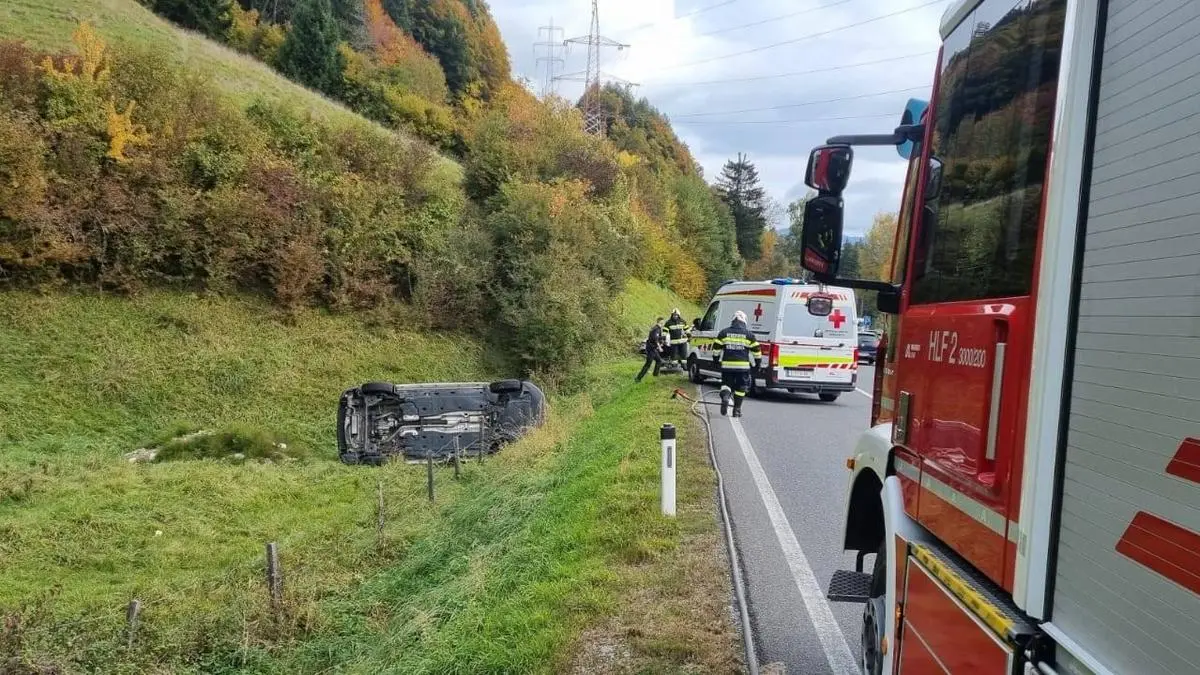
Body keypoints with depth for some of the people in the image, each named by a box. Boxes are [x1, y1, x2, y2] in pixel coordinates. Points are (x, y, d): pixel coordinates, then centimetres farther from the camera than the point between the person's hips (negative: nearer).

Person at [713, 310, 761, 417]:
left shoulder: (724, 333, 4)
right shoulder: (748, 334, 2)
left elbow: (716, 348, 6)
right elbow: (756, 350, 5)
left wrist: (716, 360, 20)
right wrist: (757, 363, 17)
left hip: (727, 365, 1)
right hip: (743, 366, -1)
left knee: (726, 383, 14)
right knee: (740, 388, 9)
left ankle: (725, 397, -16)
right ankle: (737, 410, 10)